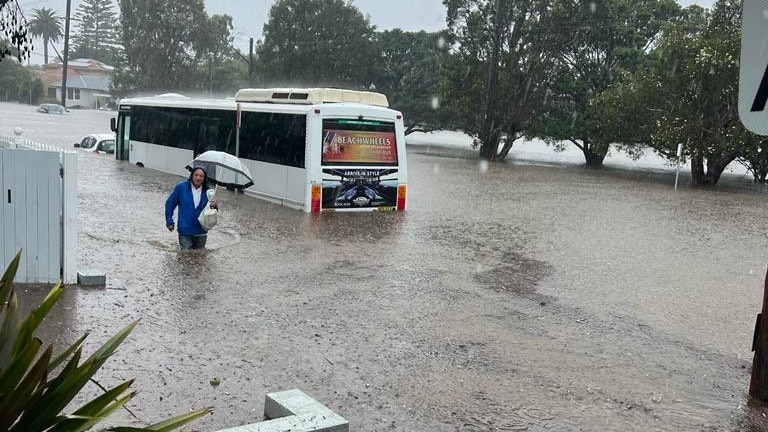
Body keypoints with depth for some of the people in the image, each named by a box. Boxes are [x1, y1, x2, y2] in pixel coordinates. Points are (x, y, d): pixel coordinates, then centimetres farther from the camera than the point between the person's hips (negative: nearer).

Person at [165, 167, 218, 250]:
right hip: (185, 232, -3)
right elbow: (169, 203, 0)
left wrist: (214, 205, -18)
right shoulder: (181, 187, -8)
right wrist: (169, 222, -2)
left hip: (201, 233, 3)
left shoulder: (207, 191, 0)